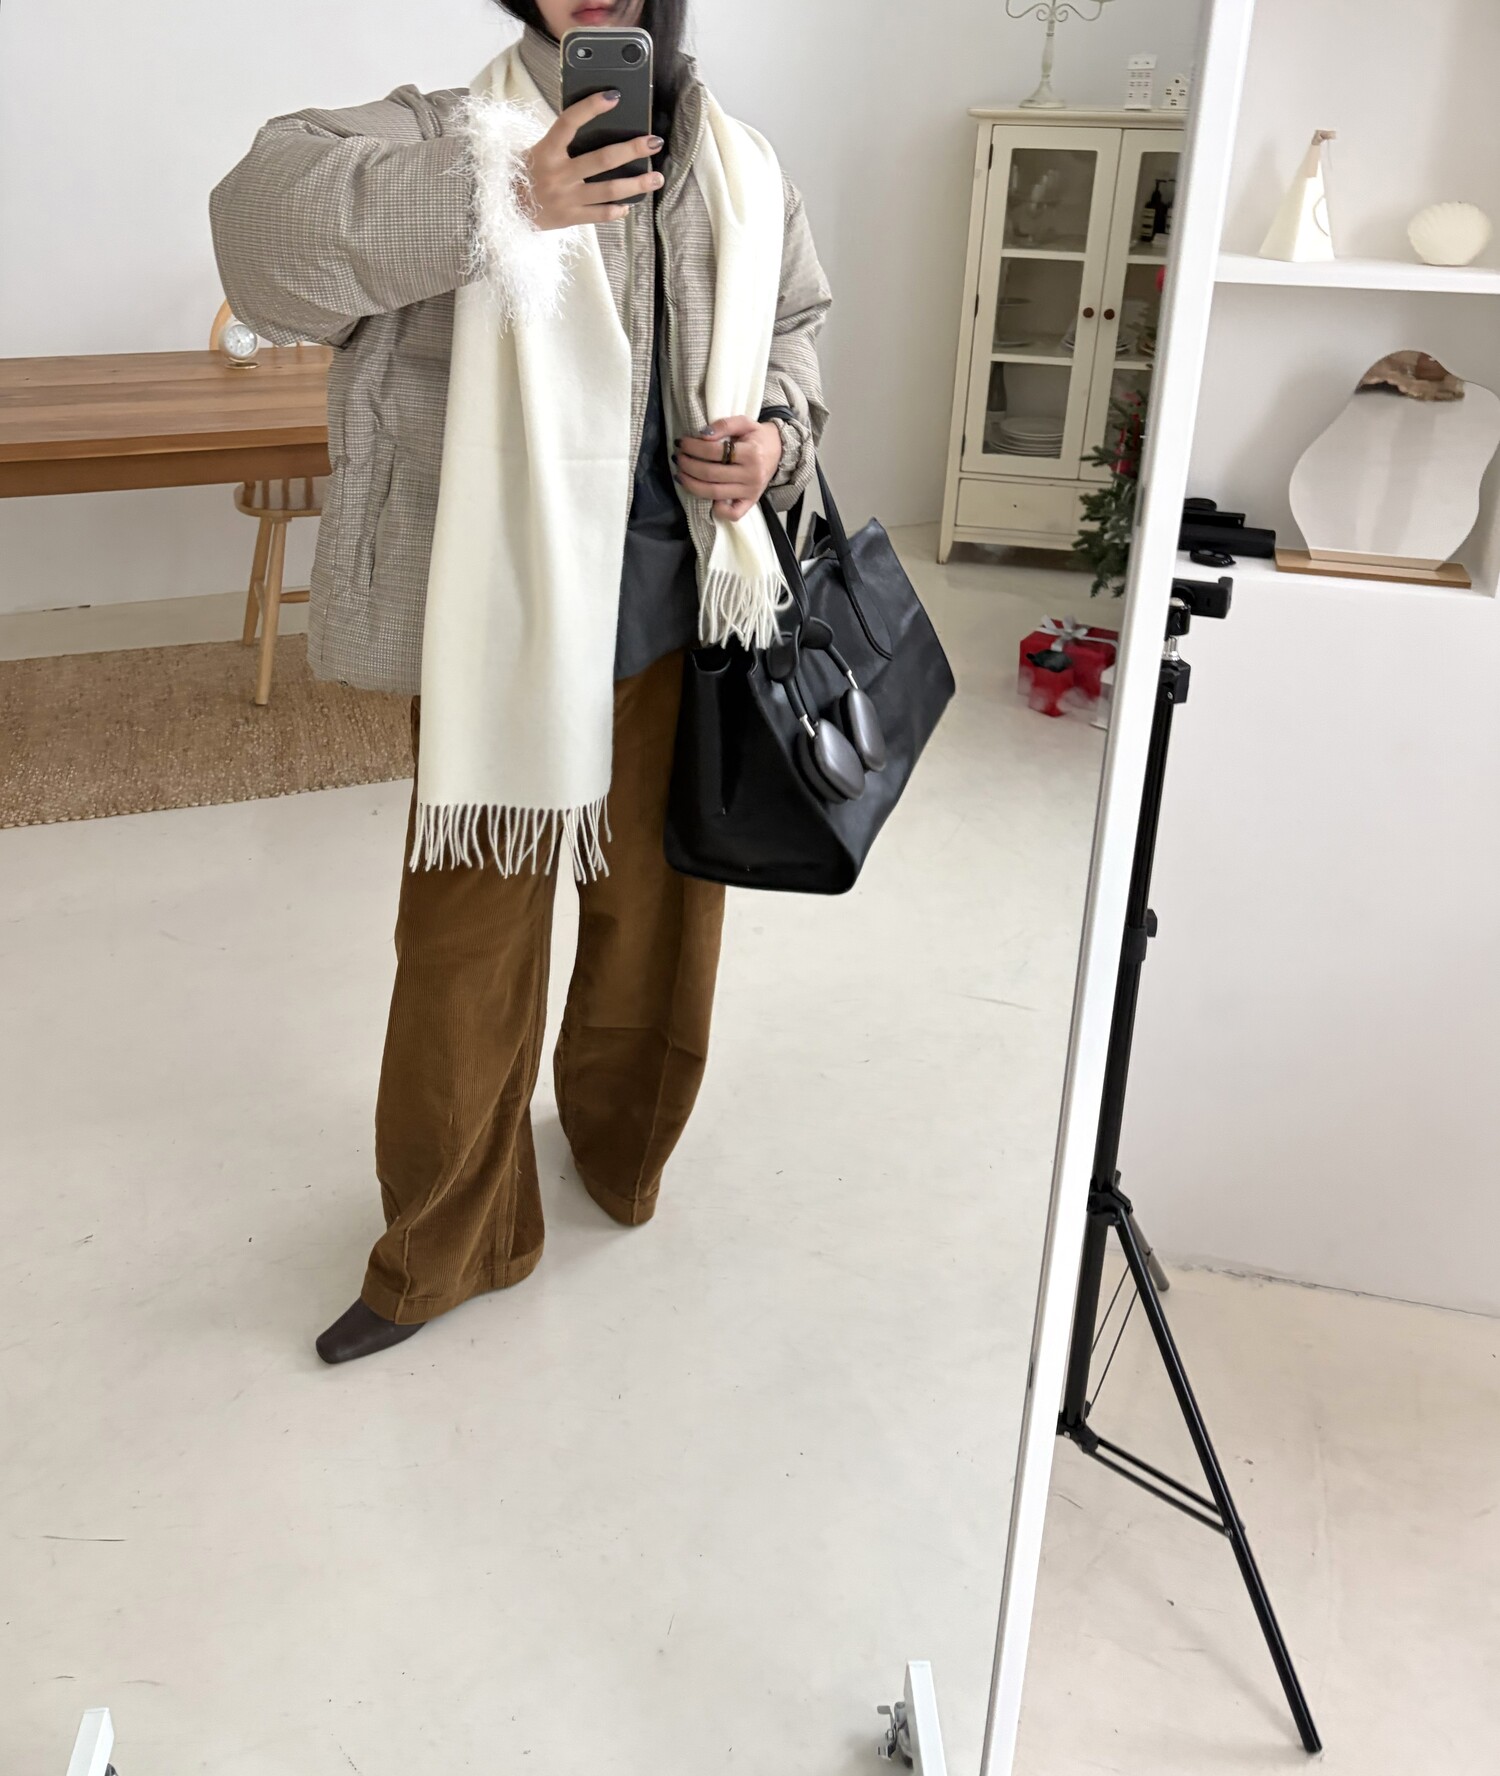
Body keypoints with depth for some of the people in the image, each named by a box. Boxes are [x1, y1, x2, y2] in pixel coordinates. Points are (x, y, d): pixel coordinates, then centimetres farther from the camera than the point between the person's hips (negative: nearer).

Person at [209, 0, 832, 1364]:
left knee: (660, 919, 19)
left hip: (680, 627, 4)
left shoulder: (745, 177, 6)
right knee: (468, 943, 8)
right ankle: (450, 1244, 29)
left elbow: (794, 330, 22)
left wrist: (778, 432, -1)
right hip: (505, 630, -3)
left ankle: (624, 1145, 46)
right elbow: (262, 214, -22)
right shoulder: (461, 139, -8)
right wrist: (503, 202, -30)